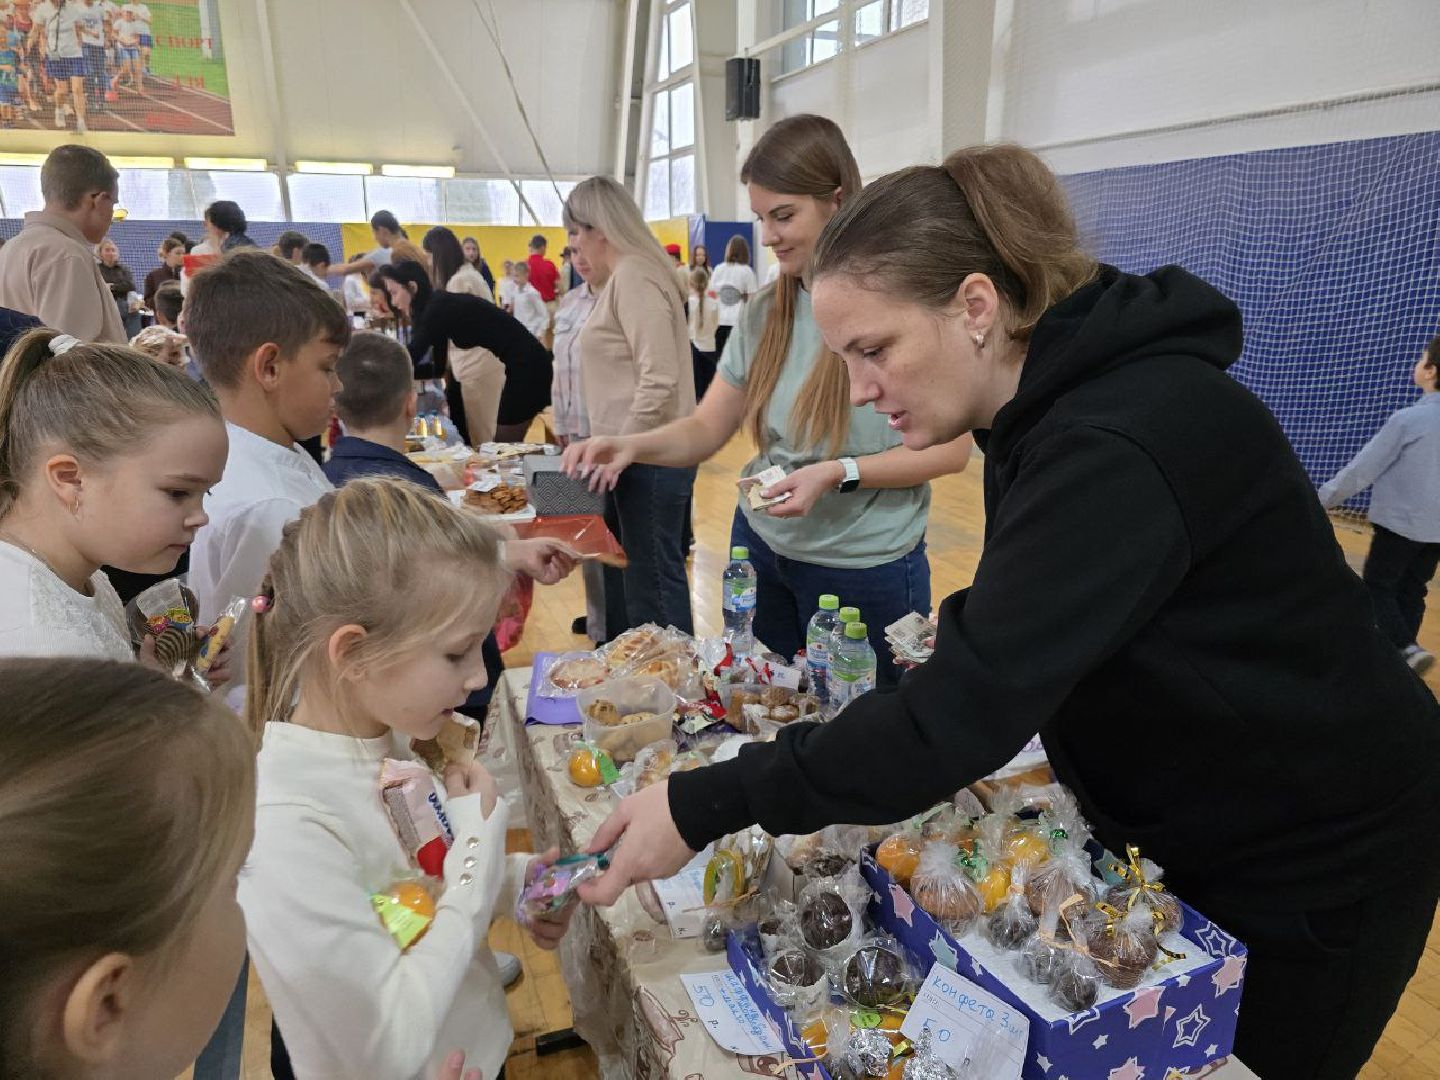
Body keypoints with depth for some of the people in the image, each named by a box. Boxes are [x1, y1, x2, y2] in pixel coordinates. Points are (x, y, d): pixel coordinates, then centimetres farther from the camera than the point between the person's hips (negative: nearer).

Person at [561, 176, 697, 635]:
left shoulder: (633, 276, -14)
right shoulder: (623, 277, 17)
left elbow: (659, 380, -23)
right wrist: (601, 442, 16)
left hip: (650, 459, -10)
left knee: (652, 583, -1)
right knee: (624, 575, 18)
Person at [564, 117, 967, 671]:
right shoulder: (766, 313, 3)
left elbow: (950, 449, -13)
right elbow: (707, 428, 4)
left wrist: (839, 473, -24)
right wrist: (634, 445, -14)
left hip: (865, 569, -5)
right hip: (761, 547, 5)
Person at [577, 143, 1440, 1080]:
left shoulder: (1120, 443, -34)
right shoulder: (1059, 401, -4)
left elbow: (972, 706, -38)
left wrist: (704, 807, -34)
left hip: (1314, 863, -8)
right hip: (1181, 829, 8)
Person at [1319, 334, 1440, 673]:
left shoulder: (1407, 419, -17)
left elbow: (1363, 468, -14)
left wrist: (1324, 499, -6)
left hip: (1400, 522, -6)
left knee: (1378, 587, 5)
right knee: (1412, 590, 14)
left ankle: (1407, 648, -9)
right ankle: (1400, 653, 18)